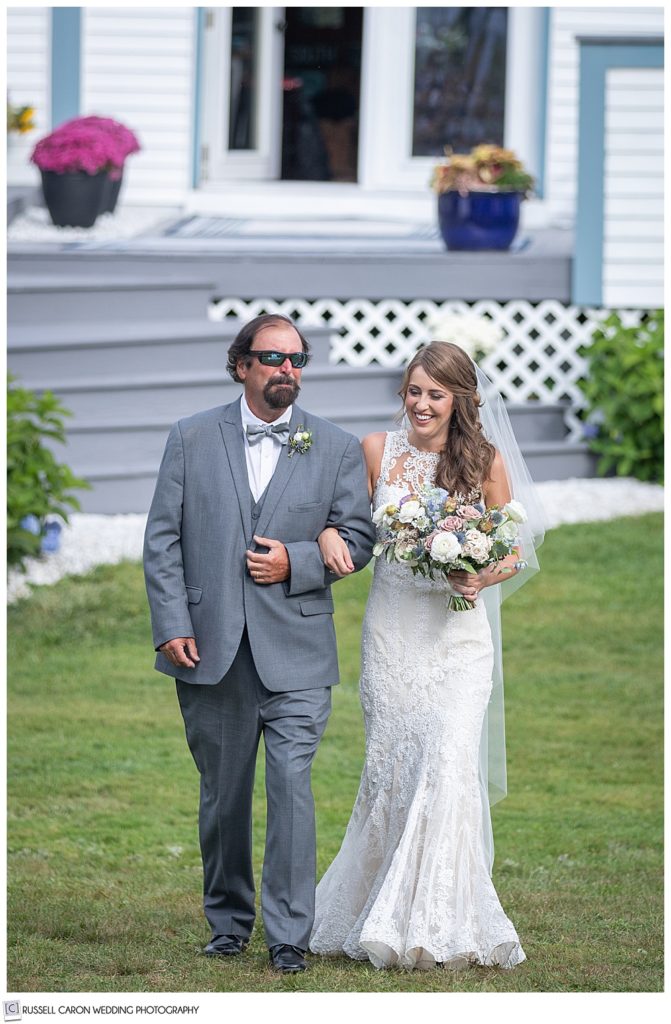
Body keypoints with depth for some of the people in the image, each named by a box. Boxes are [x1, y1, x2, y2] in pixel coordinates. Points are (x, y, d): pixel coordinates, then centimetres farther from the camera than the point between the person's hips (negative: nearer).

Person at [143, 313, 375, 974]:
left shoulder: (336, 448, 6)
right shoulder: (191, 439, 6)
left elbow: (357, 537, 7)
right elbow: (163, 538, 3)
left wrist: (295, 562, -10)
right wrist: (171, 625, -6)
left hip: (294, 651, -1)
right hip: (210, 647, 1)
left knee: (291, 785, -11)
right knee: (222, 790, 10)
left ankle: (288, 935, -8)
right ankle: (228, 920, 24)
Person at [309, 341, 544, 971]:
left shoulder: (484, 461, 0)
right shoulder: (377, 450, 2)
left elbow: (513, 553, 7)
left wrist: (480, 578, -14)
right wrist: (329, 533, -13)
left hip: (458, 638, -1)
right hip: (391, 632, 1)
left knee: (450, 766, -13)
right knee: (391, 769, 3)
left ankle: (437, 923, -4)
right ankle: (377, 917, 18)